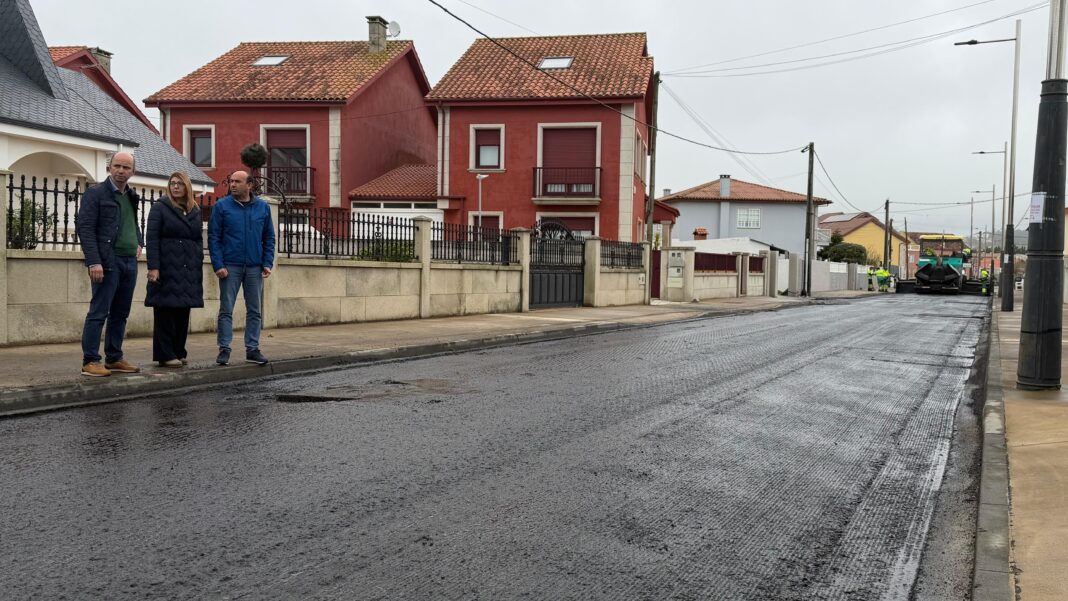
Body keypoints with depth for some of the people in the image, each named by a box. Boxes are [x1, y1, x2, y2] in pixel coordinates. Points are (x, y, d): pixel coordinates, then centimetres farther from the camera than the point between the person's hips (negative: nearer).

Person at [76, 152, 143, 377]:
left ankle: (114, 358, 18)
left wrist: (139, 242, 12)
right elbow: (85, 228, -10)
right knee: (98, 312, -6)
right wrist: (94, 262, -18)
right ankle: (90, 361, -3)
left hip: (129, 263, 7)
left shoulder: (131, 196, 18)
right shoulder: (95, 193, -3)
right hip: (108, 262, -7)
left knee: (120, 314, 11)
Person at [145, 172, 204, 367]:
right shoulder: (160, 208, 2)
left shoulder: (195, 212, 17)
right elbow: (151, 238, -6)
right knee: (165, 313, -3)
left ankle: (179, 352, 14)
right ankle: (165, 355, 1)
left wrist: (199, 267, 10)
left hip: (189, 271, 5)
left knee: (183, 314, 7)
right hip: (167, 269, -5)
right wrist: (153, 267, -15)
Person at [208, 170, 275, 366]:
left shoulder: (263, 207, 7)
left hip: (255, 268, 2)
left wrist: (268, 264, 0)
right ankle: (224, 349, 7)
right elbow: (213, 237, -2)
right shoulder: (221, 206, 1)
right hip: (230, 267, -2)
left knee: (254, 311, 6)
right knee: (226, 310, 1)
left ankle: (252, 349, 14)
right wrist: (218, 265, -10)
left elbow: (269, 238, 10)